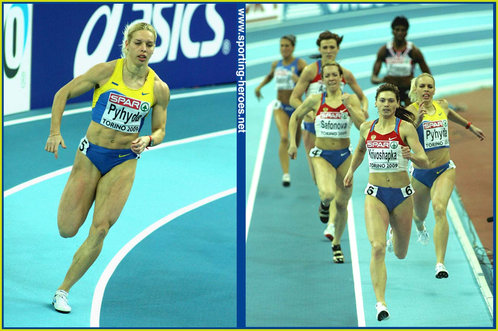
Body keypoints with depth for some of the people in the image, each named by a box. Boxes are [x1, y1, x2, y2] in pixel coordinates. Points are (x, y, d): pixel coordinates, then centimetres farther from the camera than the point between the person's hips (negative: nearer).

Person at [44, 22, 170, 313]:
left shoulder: (159, 89, -2)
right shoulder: (106, 71, -8)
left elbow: (160, 131, 9)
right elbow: (63, 94, 0)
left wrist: (147, 140, -14)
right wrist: (55, 132, -11)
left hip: (125, 161, 1)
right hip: (91, 155, -1)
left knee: (100, 229, -12)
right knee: (67, 230, -3)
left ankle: (64, 290, 2)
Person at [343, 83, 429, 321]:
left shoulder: (405, 128, -8)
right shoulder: (367, 128, 3)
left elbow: (425, 162, -17)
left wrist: (412, 157, -35)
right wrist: (351, 170, 23)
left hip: (401, 194, -1)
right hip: (375, 195, 1)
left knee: (401, 254, 17)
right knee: (377, 248, -20)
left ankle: (395, 235, 55)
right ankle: (381, 304, -22)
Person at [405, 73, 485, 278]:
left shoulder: (442, 105, 2)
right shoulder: (411, 110, -12)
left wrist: (470, 127, 37)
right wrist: (417, 120, -44)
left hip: (444, 170, 1)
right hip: (420, 172, -1)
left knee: (439, 209, -24)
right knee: (420, 214, 20)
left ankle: (440, 263, -30)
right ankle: (420, 228, 63)